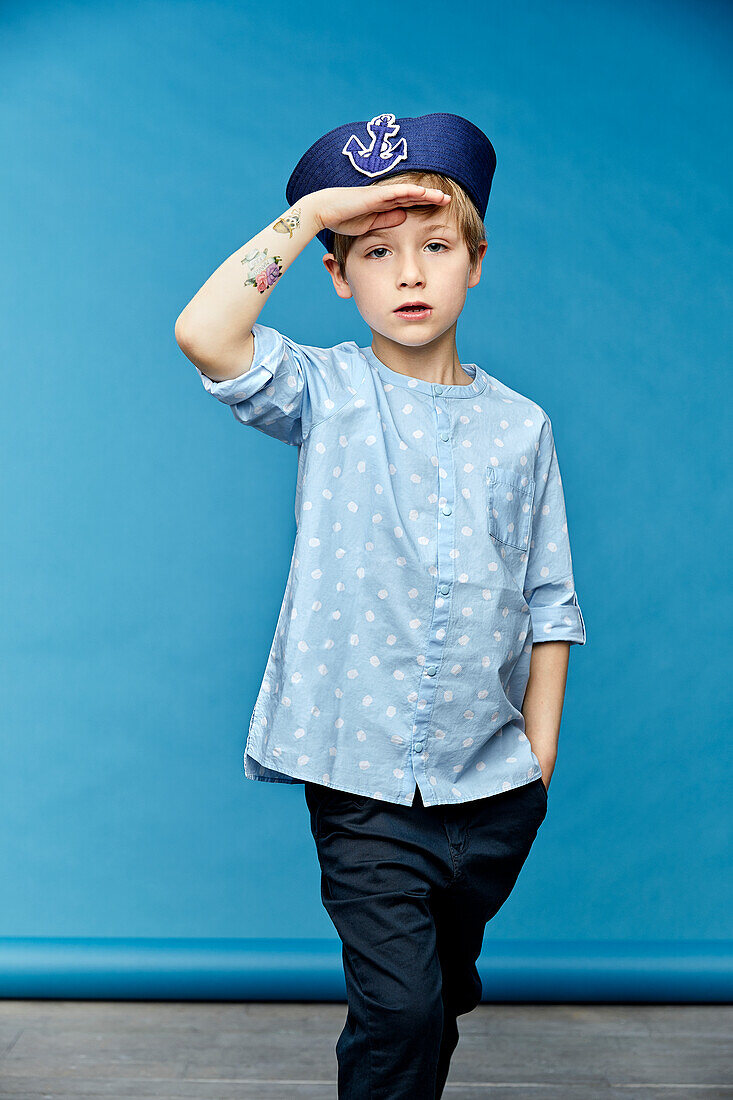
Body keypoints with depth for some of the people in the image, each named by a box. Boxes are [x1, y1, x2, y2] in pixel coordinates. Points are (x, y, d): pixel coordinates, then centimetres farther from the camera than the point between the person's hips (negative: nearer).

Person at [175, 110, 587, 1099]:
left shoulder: (520, 425, 4)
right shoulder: (326, 394, -3)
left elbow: (550, 604, 7)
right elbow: (204, 333, -24)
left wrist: (539, 761, 3)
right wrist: (312, 212, -16)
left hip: (489, 784, 4)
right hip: (362, 783, -3)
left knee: (446, 989, 21)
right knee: (397, 1006, -8)